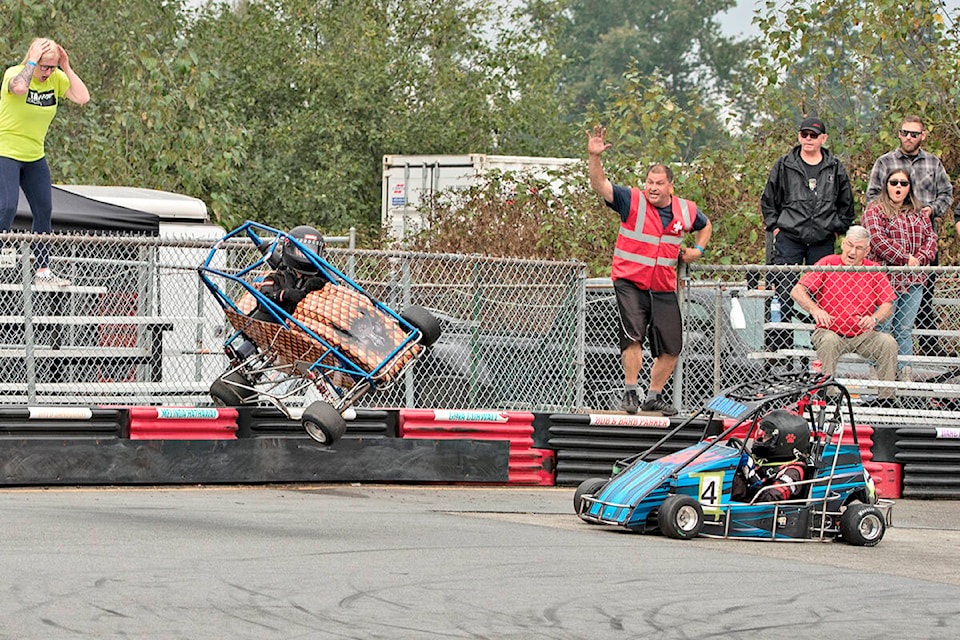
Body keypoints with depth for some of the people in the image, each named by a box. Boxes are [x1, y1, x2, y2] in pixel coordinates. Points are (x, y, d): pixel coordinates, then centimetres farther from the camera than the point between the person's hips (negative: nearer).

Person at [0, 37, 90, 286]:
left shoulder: (56, 78, -1)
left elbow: (82, 97, -13)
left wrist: (67, 68, -14)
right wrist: (32, 61, -29)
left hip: (35, 157, 6)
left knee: (44, 212, 6)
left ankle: (43, 270, 14)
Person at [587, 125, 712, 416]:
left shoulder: (686, 210, 4)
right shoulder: (632, 201, -6)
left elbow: (705, 226, 27)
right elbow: (599, 185, -18)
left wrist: (697, 249, 10)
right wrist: (594, 157, -33)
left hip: (664, 288, 4)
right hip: (629, 282, -4)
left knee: (671, 348, 3)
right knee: (632, 334, -23)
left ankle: (654, 396, 23)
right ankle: (630, 392, -10)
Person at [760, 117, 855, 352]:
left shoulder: (835, 169, 9)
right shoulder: (784, 166, 5)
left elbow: (846, 204, 18)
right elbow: (768, 200, 13)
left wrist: (837, 228, 9)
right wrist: (774, 226, 3)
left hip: (823, 242, 1)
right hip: (789, 238, -1)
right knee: (784, 291, -6)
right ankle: (778, 343, -3)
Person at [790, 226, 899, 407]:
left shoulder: (874, 271, 4)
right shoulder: (827, 264, -2)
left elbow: (887, 305, -1)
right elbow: (797, 291, -9)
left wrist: (874, 319, -24)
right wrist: (815, 309, -28)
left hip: (863, 336, 2)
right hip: (830, 330, -2)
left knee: (888, 343, -24)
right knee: (829, 341, -36)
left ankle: (886, 398, -19)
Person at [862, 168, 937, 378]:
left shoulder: (919, 214, 18)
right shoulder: (875, 211, -1)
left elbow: (930, 237, 14)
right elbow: (879, 241, -13)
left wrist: (920, 259, -6)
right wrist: (906, 260, -15)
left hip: (914, 280, 5)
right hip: (885, 279, -5)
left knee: (905, 328, 8)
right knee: (883, 327, -5)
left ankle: (905, 372, 11)